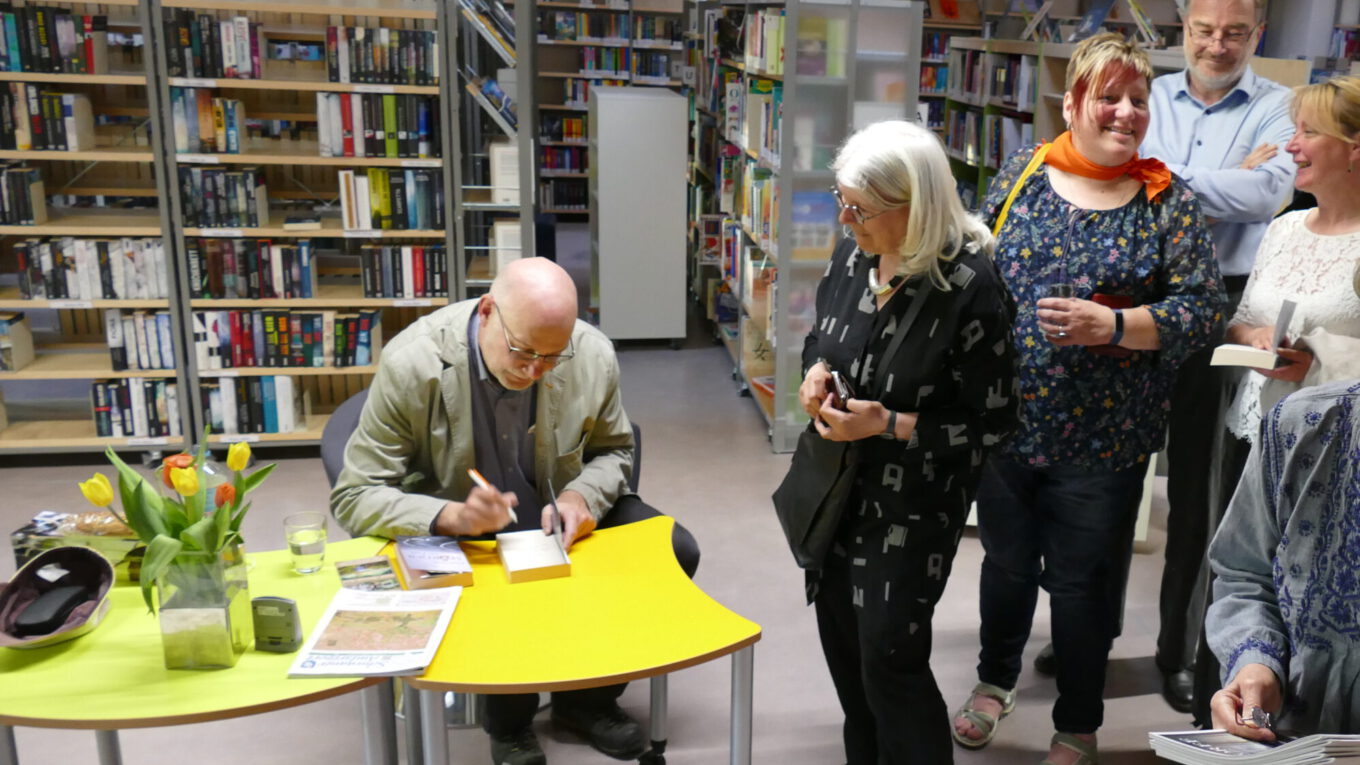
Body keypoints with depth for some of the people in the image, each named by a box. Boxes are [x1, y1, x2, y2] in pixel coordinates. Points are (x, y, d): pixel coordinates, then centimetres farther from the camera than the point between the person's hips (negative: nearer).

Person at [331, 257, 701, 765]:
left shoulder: (593, 356, -16)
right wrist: (450, 516, -37)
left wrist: (582, 497, -20)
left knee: (675, 552, -13)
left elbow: (612, 450, 4)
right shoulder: (411, 365, -24)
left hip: (556, 516, 4)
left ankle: (587, 698, 11)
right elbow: (355, 497, -18)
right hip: (452, 531, -3)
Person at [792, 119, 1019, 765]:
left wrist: (889, 425, -25)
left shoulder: (970, 288, -22)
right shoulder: (853, 255, -4)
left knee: (889, 654, -3)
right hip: (839, 479, 7)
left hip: (914, 498, -6)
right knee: (838, 627, 17)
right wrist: (816, 370, -7)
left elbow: (990, 420, -16)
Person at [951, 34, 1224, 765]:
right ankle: (995, 680, 46)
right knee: (1005, 562, 19)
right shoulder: (1021, 171, 0)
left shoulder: (1169, 202, -5)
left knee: (1081, 584, 10)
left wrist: (1113, 324, -25)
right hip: (1003, 421, 2)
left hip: (1099, 437, -2)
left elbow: (1200, 308, -8)